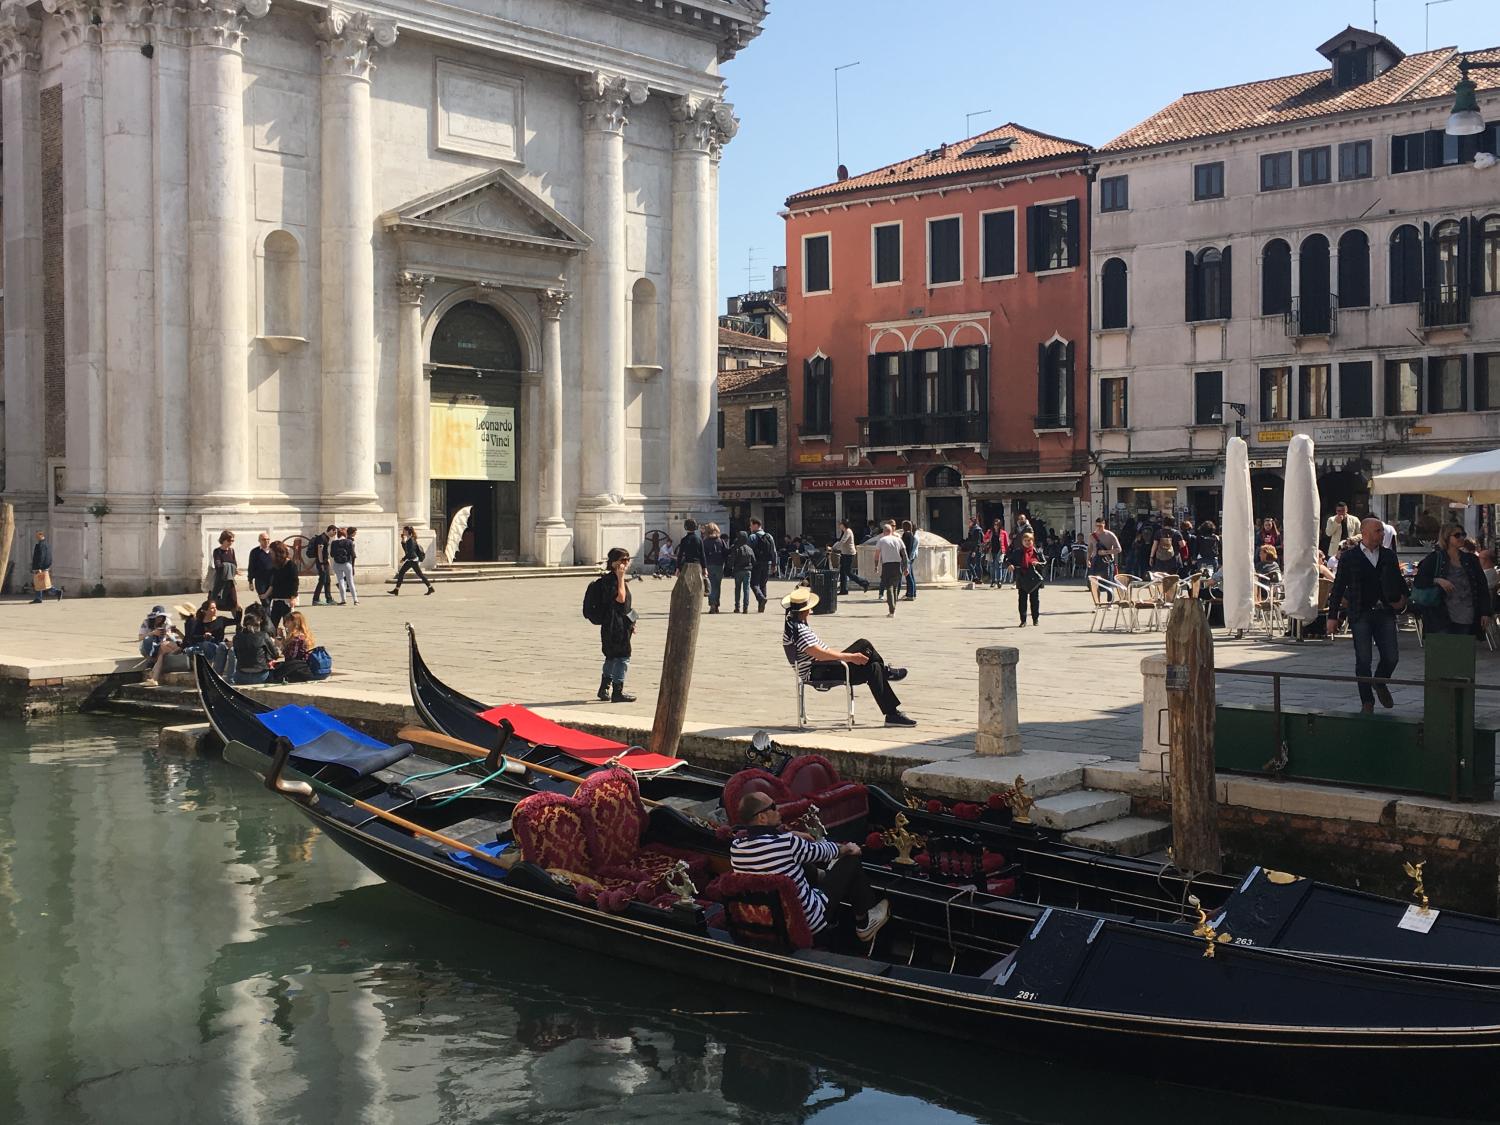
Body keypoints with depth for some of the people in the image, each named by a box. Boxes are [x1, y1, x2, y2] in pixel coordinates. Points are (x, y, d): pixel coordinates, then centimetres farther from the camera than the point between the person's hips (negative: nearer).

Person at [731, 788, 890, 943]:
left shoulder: (735, 847, -12)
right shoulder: (786, 843, -29)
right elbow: (821, 851, -7)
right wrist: (845, 848, 13)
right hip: (809, 923, -6)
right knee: (851, 859, 7)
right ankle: (864, 924, 26)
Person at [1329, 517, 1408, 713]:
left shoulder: (1389, 555, 9)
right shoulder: (1349, 557, -1)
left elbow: (1399, 581, 19)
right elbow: (1338, 587, 1)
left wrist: (1402, 599, -1)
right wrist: (1333, 615, -2)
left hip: (1385, 613, 3)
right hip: (1360, 615, -3)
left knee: (1391, 657, -1)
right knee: (1363, 660, 0)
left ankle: (1381, 683, 29)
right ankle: (1367, 701, 13)